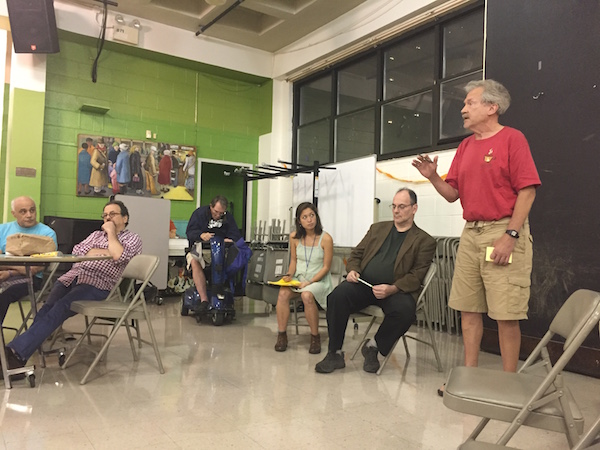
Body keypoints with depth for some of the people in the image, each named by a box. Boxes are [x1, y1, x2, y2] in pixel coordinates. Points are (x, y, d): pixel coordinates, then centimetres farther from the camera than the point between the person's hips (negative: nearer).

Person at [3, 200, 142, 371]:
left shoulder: (133, 239, 12)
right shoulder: (96, 234, 30)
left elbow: (118, 256, -10)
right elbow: (77, 251, 11)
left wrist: (111, 232, 1)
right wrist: (104, 252, 0)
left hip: (97, 285, -5)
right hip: (72, 276, 5)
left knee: (59, 309, -28)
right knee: (47, 308, -23)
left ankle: (17, 353, -38)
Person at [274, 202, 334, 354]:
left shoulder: (326, 239, -10)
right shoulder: (294, 237, 3)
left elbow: (326, 267, -8)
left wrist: (310, 282, -16)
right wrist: (289, 275, -3)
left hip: (319, 280, -3)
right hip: (298, 278, 4)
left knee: (307, 295, -35)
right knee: (283, 293, -28)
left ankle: (315, 337, -15)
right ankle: (281, 335, -14)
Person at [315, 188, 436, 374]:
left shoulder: (424, 241, 8)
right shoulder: (377, 228, 23)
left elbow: (416, 276, -2)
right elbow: (356, 254, 22)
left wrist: (391, 289, -19)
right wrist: (352, 270, -2)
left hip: (396, 290, -2)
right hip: (363, 283, 3)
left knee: (405, 310, -35)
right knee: (337, 296, -27)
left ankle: (374, 346, -6)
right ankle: (335, 354, -14)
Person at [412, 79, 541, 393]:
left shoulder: (512, 138, -3)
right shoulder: (465, 146, 16)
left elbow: (527, 190, -11)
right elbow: (452, 193, 16)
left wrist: (510, 235, -18)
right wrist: (433, 177, -3)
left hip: (504, 232, -7)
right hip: (470, 234, 7)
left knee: (506, 313, -3)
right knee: (468, 308, 9)